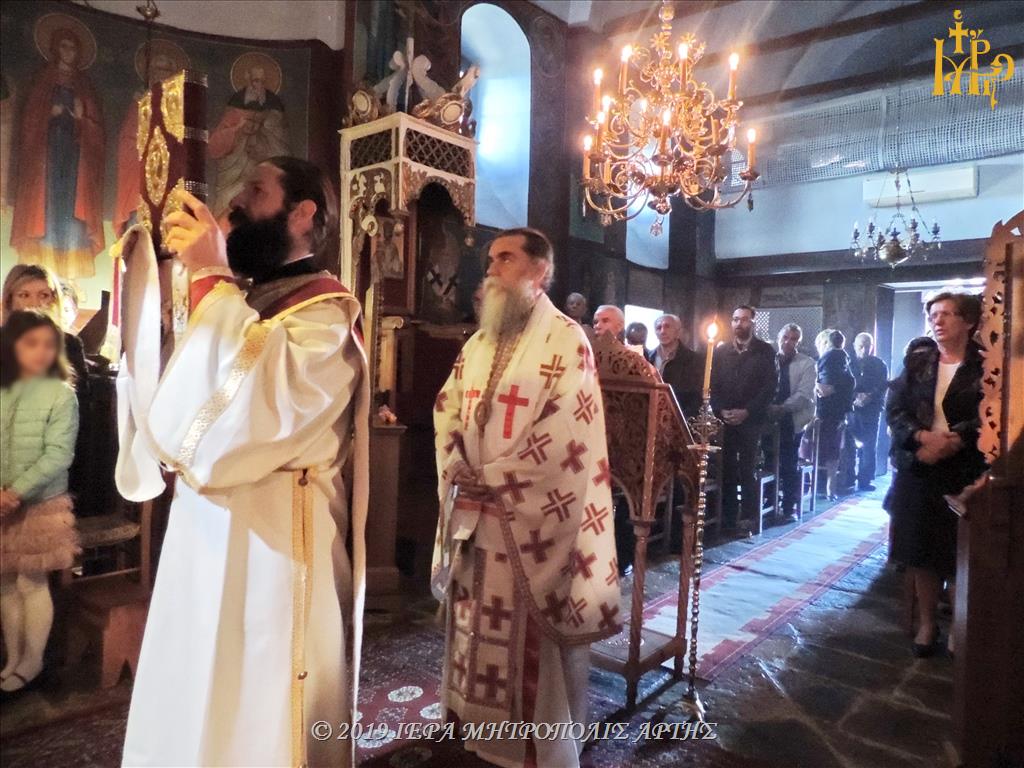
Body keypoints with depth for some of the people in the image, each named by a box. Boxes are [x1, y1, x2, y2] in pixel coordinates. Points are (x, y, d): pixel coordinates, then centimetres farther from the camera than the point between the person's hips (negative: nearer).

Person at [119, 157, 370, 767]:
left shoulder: (326, 311, -10)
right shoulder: (242, 302, 15)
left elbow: (271, 397, -31)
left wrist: (211, 276, -21)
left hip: (274, 546, -8)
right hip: (205, 539, 8)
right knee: (192, 715, 20)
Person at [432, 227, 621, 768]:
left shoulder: (565, 339, -8)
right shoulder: (478, 343, 14)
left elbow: (562, 432, -15)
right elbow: (447, 409, 12)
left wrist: (494, 479, -13)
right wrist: (456, 469, -5)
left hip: (531, 515, -6)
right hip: (474, 510, 7)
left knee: (531, 637, 4)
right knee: (478, 628, 16)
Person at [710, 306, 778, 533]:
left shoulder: (765, 351, 4)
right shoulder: (721, 351, 12)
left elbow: (771, 386, -3)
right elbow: (713, 385, 9)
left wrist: (747, 412, -12)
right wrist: (720, 411, -6)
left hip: (751, 420, -2)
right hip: (724, 420, 2)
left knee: (748, 471, -4)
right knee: (727, 471, 1)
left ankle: (749, 519, 5)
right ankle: (728, 519, 7)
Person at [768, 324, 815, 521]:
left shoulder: (807, 364, -3)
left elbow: (803, 394, -14)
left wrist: (781, 408, -26)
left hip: (792, 422, -2)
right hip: (769, 420, 3)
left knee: (789, 467, 3)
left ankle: (789, 509, 14)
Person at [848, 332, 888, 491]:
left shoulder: (879, 365, 10)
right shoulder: (849, 363, 9)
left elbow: (882, 386, -1)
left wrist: (870, 396, -17)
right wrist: (855, 398, -15)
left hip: (871, 409, 0)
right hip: (851, 408, 0)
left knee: (869, 445, -2)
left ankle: (865, 480, 4)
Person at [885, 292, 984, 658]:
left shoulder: (985, 365, -2)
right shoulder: (917, 360, 7)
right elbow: (894, 407, 0)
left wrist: (949, 443, -22)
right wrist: (923, 437, -16)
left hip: (964, 471, -3)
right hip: (917, 468, 3)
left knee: (959, 552, 3)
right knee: (922, 549, 8)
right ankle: (926, 623, 23)